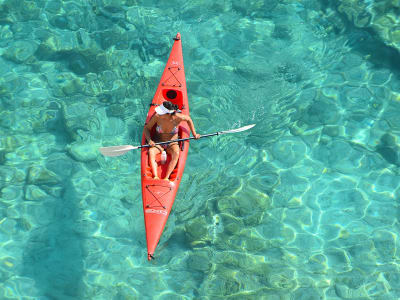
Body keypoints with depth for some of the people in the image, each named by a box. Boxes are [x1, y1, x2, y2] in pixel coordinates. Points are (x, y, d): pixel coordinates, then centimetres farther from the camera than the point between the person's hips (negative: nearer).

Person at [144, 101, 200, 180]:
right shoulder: (157, 116, -18)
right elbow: (146, 128, -5)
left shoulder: (177, 117, -20)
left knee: (176, 154, -34)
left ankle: (166, 178, -39)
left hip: (172, 144, -1)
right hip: (158, 143, 1)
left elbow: (188, 119, 2)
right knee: (151, 152, -32)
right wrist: (149, 140, -22)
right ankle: (155, 177, -41)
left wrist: (194, 134, 5)